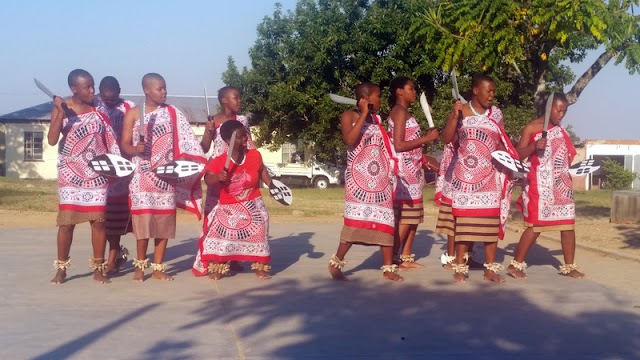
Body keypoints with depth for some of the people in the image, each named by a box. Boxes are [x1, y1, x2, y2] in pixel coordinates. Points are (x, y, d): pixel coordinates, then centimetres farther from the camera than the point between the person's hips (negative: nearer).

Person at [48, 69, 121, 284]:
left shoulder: (98, 109, 3)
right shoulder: (60, 108, -4)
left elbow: (109, 140, 9)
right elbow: (52, 140, -14)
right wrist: (61, 113, -23)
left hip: (97, 173, 2)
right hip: (71, 174, -2)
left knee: (98, 220, 0)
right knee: (67, 220, -4)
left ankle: (98, 269, 9)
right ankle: (61, 269, 10)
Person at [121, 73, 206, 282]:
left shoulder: (173, 113, 7)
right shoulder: (133, 114, 0)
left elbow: (185, 142, 6)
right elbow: (125, 144, -2)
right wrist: (135, 149, -22)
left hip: (167, 175, 3)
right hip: (143, 176, -2)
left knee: (164, 221, 2)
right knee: (143, 220, -5)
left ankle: (158, 268, 11)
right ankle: (140, 266, 11)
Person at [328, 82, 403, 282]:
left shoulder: (377, 119, 16)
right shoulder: (349, 116, -1)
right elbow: (349, 140, -19)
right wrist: (364, 114, -15)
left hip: (380, 177, 6)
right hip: (358, 177, -6)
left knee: (386, 221, 2)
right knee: (355, 221, -12)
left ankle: (388, 268, 8)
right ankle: (336, 263, 3)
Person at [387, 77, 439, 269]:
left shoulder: (404, 112, 19)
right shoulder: (399, 111, -10)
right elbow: (399, 145, -19)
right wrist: (427, 138, -16)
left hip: (412, 170, 10)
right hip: (404, 170, -10)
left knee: (414, 216, 10)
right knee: (404, 217, -9)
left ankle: (406, 258, 15)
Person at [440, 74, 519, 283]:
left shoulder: (496, 114, 8)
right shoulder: (461, 112, 1)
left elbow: (502, 143, 14)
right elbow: (446, 139, -6)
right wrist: (455, 115, -16)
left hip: (489, 175, 3)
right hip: (464, 174, -2)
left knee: (491, 221, 1)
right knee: (463, 220, -3)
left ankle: (490, 268, 8)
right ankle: (460, 268, 4)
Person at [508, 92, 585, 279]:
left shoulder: (560, 130, 16)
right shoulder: (531, 128, -2)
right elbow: (518, 154, -8)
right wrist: (534, 146, -24)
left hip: (562, 184, 6)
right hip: (540, 184, -6)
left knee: (568, 224, 4)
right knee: (535, 225, -7)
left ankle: (569, 266, 13)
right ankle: (516, 264, 3)